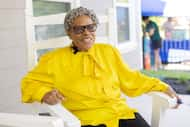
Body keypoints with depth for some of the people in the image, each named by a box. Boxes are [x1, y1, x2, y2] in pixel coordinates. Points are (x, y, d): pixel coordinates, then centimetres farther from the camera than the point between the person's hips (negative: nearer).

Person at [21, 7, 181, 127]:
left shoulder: (109, 51, 19)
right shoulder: (55, 59, 9)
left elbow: (131, 80, 25)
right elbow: (30, 82, 13)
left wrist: (162, 87, 19)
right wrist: (44, 93, -9)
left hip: (122, 113, 4)